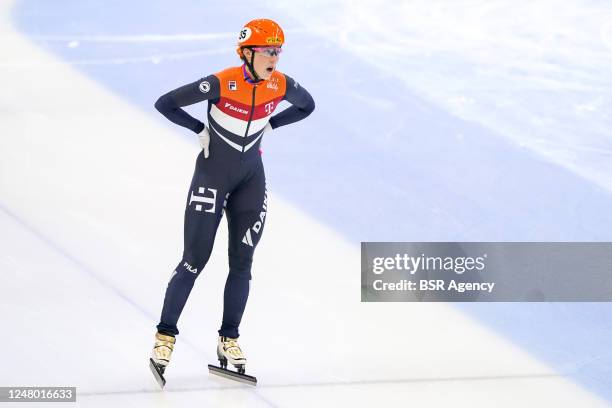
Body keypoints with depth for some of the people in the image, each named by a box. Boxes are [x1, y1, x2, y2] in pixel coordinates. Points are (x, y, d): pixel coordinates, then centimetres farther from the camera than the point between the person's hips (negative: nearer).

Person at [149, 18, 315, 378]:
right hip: (213, 173, -5)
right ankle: (166, 335, 4)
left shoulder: (281, 85, -9)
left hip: (251, 178, 5)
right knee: (195, 259, -5)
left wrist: (268, 125, 3)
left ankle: (229, 339, 18)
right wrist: (201, 129, -11)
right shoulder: (221, 84, -22)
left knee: (242, 263, 7)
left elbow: (307, 105, 13)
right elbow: (165, 103, -18)